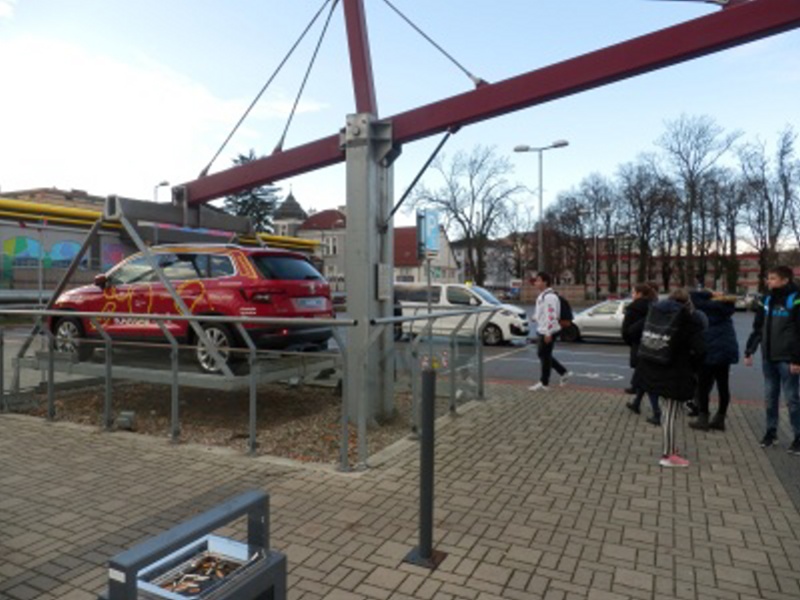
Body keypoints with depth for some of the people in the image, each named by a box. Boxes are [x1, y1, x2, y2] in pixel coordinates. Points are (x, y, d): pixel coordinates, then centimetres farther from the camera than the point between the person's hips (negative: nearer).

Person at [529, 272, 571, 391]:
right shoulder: (541, 296, 14)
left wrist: (548, 333, -25)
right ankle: (564, 373, 26)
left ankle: (544, 384, 10)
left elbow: (551, 316, -24)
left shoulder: (549, 297, -19)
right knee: (542, 354, 16)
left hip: (548, 331, -10)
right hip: (541, 330, 10)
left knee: (545, 356, -1)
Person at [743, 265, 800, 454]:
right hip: (768, 358, 6)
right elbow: (758, 328, 13)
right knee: (770, 397, 12)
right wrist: (749, 351, 9)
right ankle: (771, 432, 22)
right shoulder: (767, 300, 9)